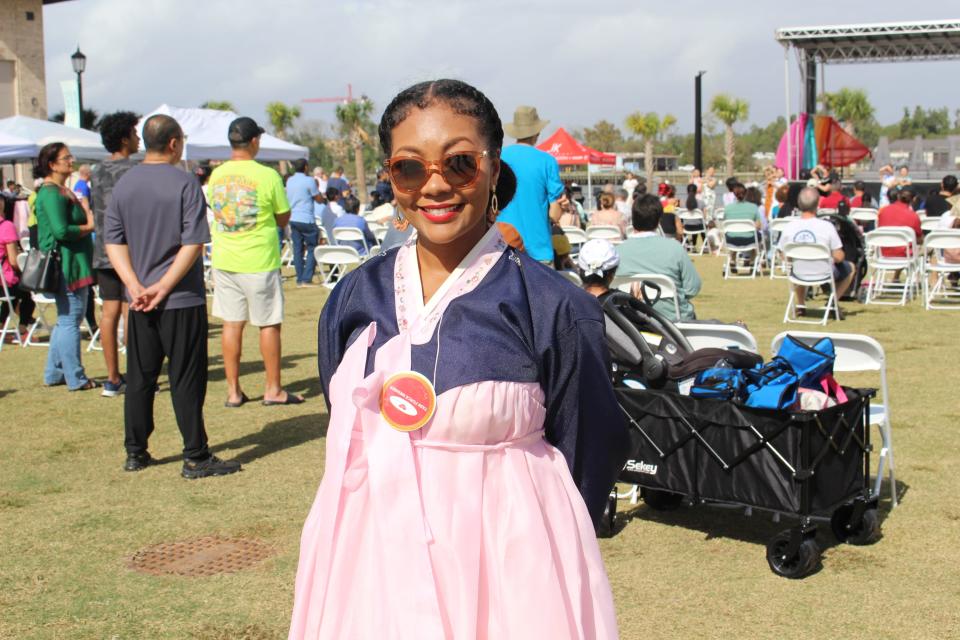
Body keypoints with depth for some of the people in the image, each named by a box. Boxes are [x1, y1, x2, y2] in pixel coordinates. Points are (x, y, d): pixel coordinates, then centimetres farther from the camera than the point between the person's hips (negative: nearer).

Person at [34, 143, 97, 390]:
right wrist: (89, 227, -11)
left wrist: (89, 219, 3)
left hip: (74, 264, 11)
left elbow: (76, 220, 22)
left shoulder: (63, 190, 18)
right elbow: (61, 231, -24)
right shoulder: (51, 193, -15)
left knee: (66, 319, 17)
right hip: (66, 265, -11)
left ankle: (54, 374, 25)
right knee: (70, 319, -5)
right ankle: (75, 378, 1)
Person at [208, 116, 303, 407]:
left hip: (224, 260, 5)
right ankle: (273, 389, 14)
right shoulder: (267, 176, -12)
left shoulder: (216, 175, 2)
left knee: (231, 324, 9)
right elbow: (283, 219, -4)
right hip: (259, 261, -4)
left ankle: (233, 391, 13)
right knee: (269, 324, 6)